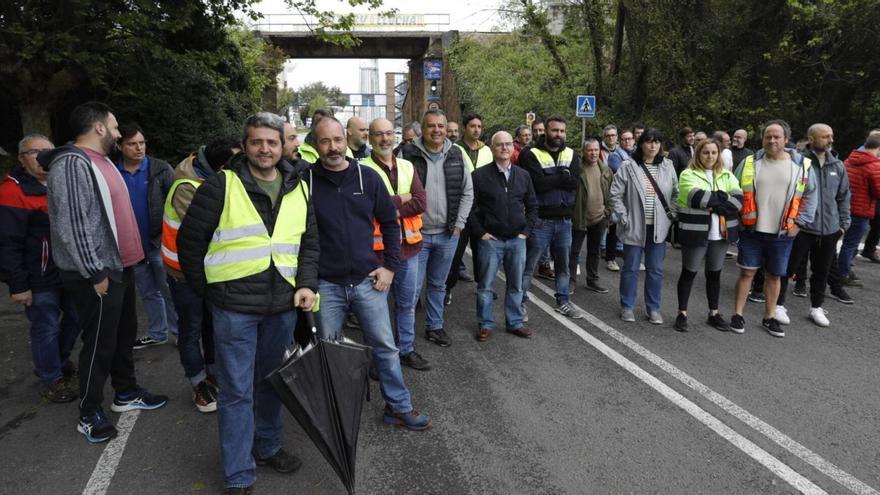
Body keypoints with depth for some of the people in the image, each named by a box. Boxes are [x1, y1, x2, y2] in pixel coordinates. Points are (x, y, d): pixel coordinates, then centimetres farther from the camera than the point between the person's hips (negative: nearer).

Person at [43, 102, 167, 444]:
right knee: (100, 343, 1)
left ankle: (126, 393, 35)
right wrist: (95, 273, -21)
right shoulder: (72, 164, -18)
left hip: (120, 266, 10)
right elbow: (71, 225, -24)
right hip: (97, 275, -10)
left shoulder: (101, 161, 13)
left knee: (124, 335, 19)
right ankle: (89, 414, 17)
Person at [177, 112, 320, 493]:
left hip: (283, 305, 5)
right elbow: (190, 240, -2)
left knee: (270, 383, 19)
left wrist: (306, 283, 1)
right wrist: (206, 289, 2)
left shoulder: (297, 189, 8)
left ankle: (267, 447, 39)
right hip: (234, 306, -4)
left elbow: (309, 242, 14)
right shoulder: (221, 185, -7)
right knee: (237, 391, 3)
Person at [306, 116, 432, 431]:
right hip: (326, 284, -1)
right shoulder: (306, 181, -5)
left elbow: (389, 223, 8)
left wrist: (390, 266, 2)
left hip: (367, 280, 1)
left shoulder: (369, 177, 1)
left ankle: (399, 407, 24)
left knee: (385, 346, 8)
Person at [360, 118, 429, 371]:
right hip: (377, 247, -5)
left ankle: (406, 349, 34)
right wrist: (401, 200, -11)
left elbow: (420, 202, -5)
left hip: (408, 244, 5)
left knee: (407, 302, 17)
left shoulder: (407, 167, 8)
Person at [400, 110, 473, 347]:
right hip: (416, 233, -3)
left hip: (448, 234, 4)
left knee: (438, 285, 17)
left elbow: (467, 192, 8)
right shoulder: (408, 154, -8)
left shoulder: (457, 155, 4)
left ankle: (434, 327, 32)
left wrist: (459, 224, 2)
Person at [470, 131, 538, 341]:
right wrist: (480, 232, -8)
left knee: (516, 285, 11)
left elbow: (532, 205, 15)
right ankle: (485, 324, 18)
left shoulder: (523, 175, 7)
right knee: (486, 285, 4)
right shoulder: (480, 175, -5)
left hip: (517, 239, 4)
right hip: (491, 239, -3)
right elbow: (470, 206, -4)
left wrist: (526, 230, 6)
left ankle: (514, 322, 25)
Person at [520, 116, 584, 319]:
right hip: (540, 219, -5)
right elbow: (538, 184, -21)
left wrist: (550, 180, -15)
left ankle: (563, 302, 30)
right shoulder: (531, 155, -6)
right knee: (529, 265, 1)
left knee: (563, 265, 17)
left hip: (564, 220, 5)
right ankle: (521, 303, 13)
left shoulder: (571, 155, 8)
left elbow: (574, 182, -9)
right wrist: (563, 175, -10)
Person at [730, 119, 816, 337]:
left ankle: (769, 317, 25)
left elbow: (810, 197, 5)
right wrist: (736, 218, -3)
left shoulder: (802, 165, 0)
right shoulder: (749, 163, -1)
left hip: (783, 233, 1)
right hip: (752, 230, -1)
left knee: (774, 276, 11)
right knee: (747, 272, 5)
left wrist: (799, 223, -2)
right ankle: (737, 314, 16)